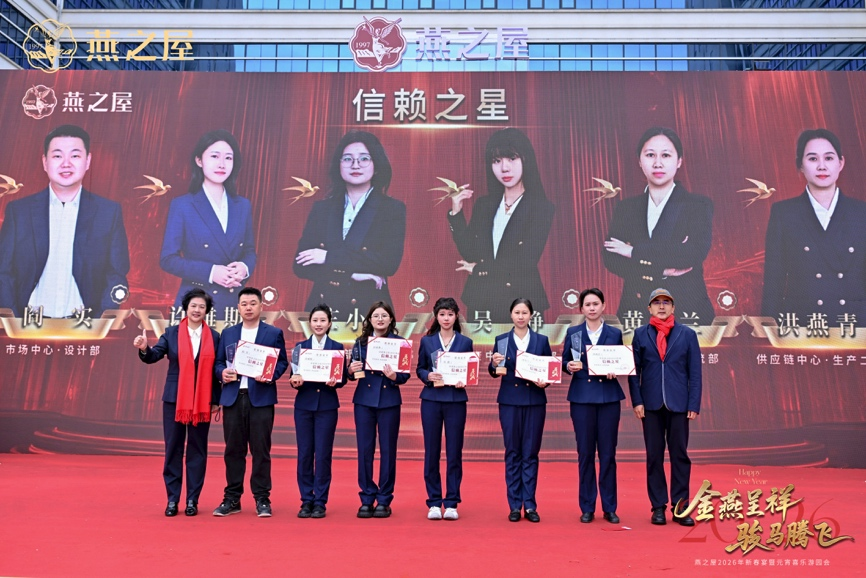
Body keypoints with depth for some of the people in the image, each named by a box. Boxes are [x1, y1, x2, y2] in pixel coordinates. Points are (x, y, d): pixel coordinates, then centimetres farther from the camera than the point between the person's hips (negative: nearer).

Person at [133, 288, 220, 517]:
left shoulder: (214, 337, 3)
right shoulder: (171, 333, 4)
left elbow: (217, 369, 3)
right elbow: (154, 356, -7)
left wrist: (216, 400, 0)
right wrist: (144, 349, -30)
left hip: (202, 401, 0)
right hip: (174, 399, 0)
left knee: (197, 450, 6)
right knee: (173, 448, 5)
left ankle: (192, 500, 15)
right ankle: (172, 499, 16)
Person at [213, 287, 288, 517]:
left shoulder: (274, 333, 5)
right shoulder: (227, 333, 13)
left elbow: (282, 362, 1)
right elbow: (218, 362, 13)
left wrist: (271, 374, -17)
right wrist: (222, 372, -8)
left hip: (261, 398, -3)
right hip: (233, 397, 3)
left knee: (261, 449, 1)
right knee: (233, 449, 7)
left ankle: (262, 499, 10)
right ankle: (232, 498, 18)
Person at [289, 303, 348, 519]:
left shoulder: (337, 347, 4)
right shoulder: (300, 346, 7)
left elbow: (343, 377, 0)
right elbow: (294, 376, 4)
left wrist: (334, 382, -21)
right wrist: (294, 381, -18)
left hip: (327, 406, -1)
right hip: (304, 405, 1)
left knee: (323, 454, -1)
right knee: (304, 453, 3)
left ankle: (320, 502, 10)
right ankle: (306, 501, 15)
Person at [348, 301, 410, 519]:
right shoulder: (361, 342, 6)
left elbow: (405, 375, -3)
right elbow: (353, 373, 6)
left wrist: (394, 376, -23)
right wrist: (351, 370, -16)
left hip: (389, 401, -2)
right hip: (364, 400, 2)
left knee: (388, 451, 4)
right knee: (364, 450, 4)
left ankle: (384, 500, 14)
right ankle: (367, 499, 16)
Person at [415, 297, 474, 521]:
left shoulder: (465, 342, 5)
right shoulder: (426, 341, 6)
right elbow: (419, 369, 6)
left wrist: (464, 382, -14)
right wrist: (428, 376, -14)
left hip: (456, 400, 0)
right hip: (431, 400, 0)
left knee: (454, 452, 3)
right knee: (431, 452, 4)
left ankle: (451, 503, 13)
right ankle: (434, 502, 14)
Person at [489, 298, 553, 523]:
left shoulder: (541, 340, 5)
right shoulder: (501, 340, 3)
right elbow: (494, 373, 2)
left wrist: (545, 382, -14)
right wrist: (494, 364, -19)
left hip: (535, 401, 0)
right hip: (509, 401, 0)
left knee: (530, 454, 5)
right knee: (512, 453, 6)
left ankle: (530, 505, 14)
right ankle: (515, 506, 14)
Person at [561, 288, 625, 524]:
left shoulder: (615, 333, 6)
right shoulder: (572, 332, 5)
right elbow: (564, 362, 7)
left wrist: (614, 372, -11)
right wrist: (569, 366, -15)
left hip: (609, 397, 0)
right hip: (581, 397, 0)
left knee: (608, 453, 4)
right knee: (585, 453, 4)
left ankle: (609, 508, 15)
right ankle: (587, 507, 15)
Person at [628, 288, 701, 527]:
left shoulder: (687, 334, 5)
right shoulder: (640, 334, 6)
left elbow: (695, 372, 2)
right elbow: (634, 370, 3)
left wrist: (694, 405, -4)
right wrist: (637, 401, -4)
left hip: (678, 404, 0)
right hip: (651, 404, 0)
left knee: (679, 455, 5)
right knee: (654, 456, 6)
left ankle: (680, 507, 14)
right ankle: (658, 507, 15)